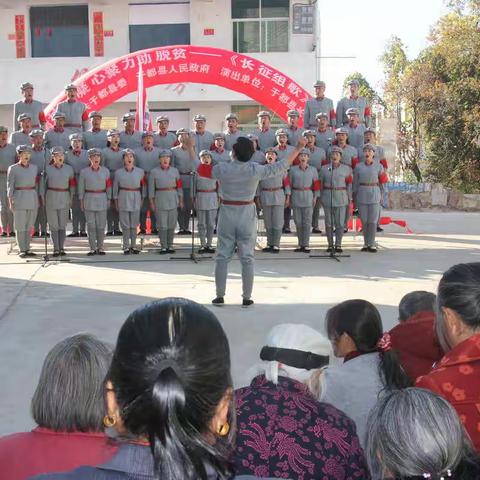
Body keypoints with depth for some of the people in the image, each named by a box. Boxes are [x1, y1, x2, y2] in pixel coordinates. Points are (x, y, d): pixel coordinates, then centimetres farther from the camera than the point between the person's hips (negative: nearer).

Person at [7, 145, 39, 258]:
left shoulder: (34, 168, 9)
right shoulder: (12, 169, -1)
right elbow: (10, 186, -2)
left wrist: (37, 199, 11)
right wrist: (11, 202, -8)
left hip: (33, 199, 4)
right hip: (19, 199, -4)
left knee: (29, 225, 7)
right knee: (20, 226, 0)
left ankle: (27, 249, 15)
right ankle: (21, 250, 7)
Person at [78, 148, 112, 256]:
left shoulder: (105, 171, 4)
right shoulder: (84, 172, 1)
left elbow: (108, 186, 6)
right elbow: (81, 187, 4)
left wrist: (109, 199, 4)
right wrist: (81, 201, 2)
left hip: (102, 200, 1)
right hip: (89, 200, -1)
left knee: (101, 225, 2)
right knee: (91, 225, 1)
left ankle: (100, 248, 12)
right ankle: (93, 249, 8)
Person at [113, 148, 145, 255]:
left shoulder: (140, 171, 3)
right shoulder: (118, 172, 2)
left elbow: (143, 186, 10)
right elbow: (115, 187, 7)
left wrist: (142, 199, 8)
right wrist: (116, 202, 5)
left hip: (136, 199, 1)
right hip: (123, 199, -1)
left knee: (134, 224, 6)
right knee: (125, 225, 1)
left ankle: (133, 246, 15)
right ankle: (126, 247, 7)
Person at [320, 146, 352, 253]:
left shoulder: (346, 169, 4)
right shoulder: (324, 169, 6)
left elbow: (349, 185, 4)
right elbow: (320, 184, 9)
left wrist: (350, 199, 1)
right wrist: (320, 198, 5)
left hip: (341, 198, -1)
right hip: (327, 197, 1)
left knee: (340, 223, -1)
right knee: (329, 223, 4)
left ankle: (338, 245, 8)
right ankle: (330, 245, 13)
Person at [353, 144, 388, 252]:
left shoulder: (379, 167, 2)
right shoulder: (358, 167, 4)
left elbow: (383, 182, 13)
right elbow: (355, 184, 8)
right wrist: (354, 199, 6)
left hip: (374, 195, -1)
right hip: (362, 195, 1)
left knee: (372, 221, -4)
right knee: (364, 221, 3)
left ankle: (371, 244, 2)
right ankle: (366, 243, 14)